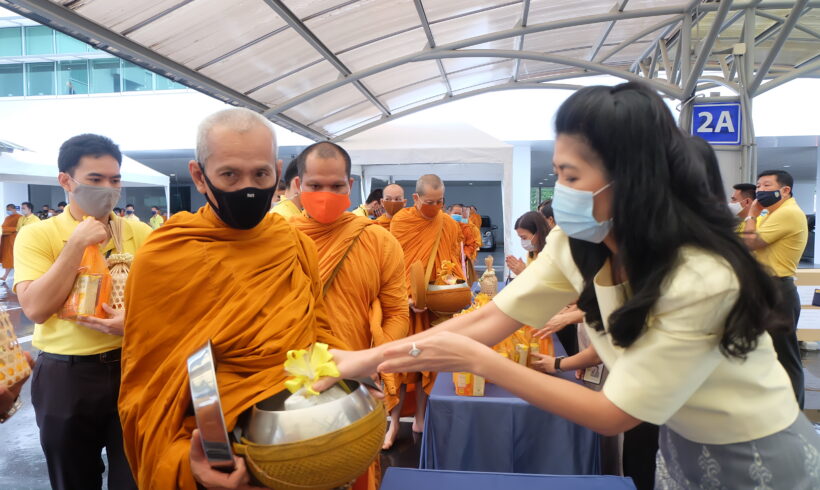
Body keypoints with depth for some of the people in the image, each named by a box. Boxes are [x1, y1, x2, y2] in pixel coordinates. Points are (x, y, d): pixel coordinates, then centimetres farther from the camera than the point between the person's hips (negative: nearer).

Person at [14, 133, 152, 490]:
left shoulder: (140, 234, 1)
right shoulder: (36, 235, -5)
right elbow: (36, 309, -16)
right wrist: (77, 244, -18)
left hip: (132, 367, 1)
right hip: (65, 376, -1)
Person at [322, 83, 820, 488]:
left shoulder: (703, 280, -34)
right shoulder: (576, 245, -15)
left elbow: (613, 415, -28)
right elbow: (492, 317, -14)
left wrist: (475, 360, -32)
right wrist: (367, 358, -18)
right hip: (680, 446, 5)